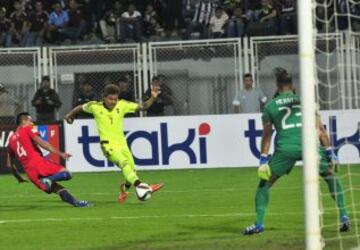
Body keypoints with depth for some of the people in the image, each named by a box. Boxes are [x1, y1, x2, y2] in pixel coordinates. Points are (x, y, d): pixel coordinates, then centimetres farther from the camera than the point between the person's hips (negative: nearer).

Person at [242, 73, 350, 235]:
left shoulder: (270, 106, 17)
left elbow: (267, 136, 14)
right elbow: (320, 129, 15)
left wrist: (263, 161, 14)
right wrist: (330, 153, 17)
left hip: (285, 148, -1)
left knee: (265, 183, 15)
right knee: (331, 177, 20)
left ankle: (259, 224, 5)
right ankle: (344, 217, 10)